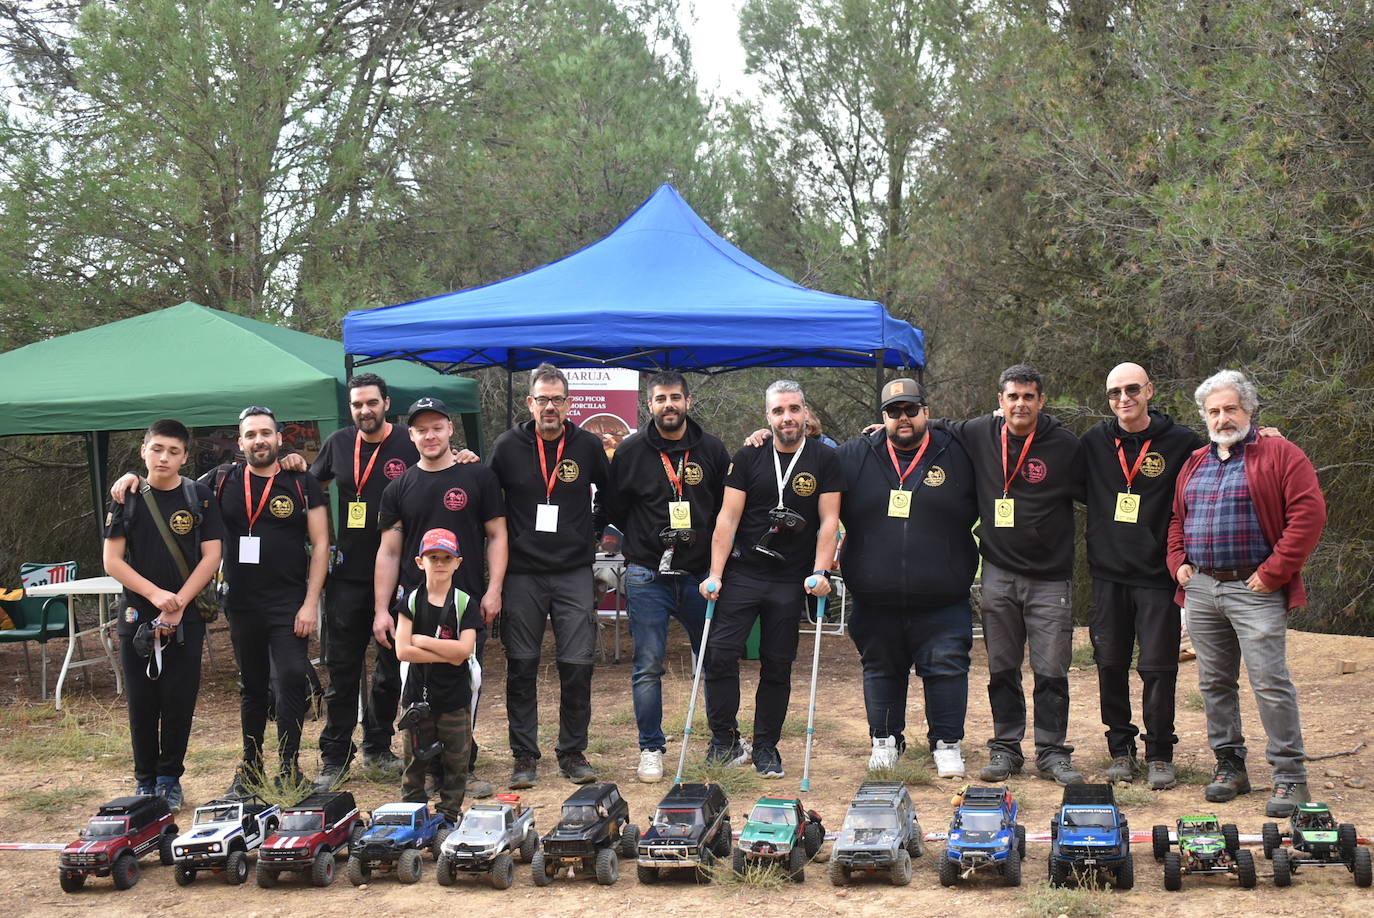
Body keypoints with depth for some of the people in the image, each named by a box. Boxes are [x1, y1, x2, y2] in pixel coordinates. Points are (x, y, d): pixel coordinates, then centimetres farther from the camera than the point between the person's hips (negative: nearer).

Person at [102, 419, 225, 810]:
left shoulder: (199, 496, 1)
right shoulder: (128, 499, 3)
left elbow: (211, 557, -3)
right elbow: (112, 561, -2)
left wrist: (178, 603, -12)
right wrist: (156, 594, -14)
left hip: (185, 619, -1)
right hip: (137, 618, 1)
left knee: (179, 703, 0)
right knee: (142, 704, 4)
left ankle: (170, 779, 14)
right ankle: (145, 781, 17)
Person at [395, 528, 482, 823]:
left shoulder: (464, 604, -1)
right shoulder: (411, 600, 1)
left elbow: (464, 649, -14)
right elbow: (402, 650, -10)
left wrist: (422, 640, -11)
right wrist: (446, 655, -13)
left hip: (455, 698, 0)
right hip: (418, 696, 0)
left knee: (456, 760, 4)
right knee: (415, 760, 6)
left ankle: (449, 816, 15)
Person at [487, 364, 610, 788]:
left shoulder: (588, 446, 3)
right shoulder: (508, 446, 1)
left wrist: (593, 529, 10)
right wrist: (505, 540, 4)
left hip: (574, 571, 0)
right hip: (522, 573, 0)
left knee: (577, 665, -1)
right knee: (521, 667, 2)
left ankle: (573, 753, 12)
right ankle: (524, 756, 12)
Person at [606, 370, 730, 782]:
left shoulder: (712, 450, 5)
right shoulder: (631, 452, 1)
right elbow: (615, 509, 9)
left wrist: (700, 538, 1)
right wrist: (650, 538, 3)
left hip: (699, 574, 2)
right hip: (647, 575, -1)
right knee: (648, 667, -1)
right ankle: (651, 749, 10)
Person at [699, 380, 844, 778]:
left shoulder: (824, 461, 2)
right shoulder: (748, 458, 2)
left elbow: (829, 521, -2)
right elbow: (728, 517, -1)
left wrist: (820, 572, -13)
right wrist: (715, 574, -8)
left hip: (791, 581, 0)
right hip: (742, 575, 0)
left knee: (778, 665, 6)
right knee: (720, 653, -10)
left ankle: (766, 747, 18)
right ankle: (725, 738, 4)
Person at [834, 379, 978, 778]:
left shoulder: (957, 455, 2)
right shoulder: (855, 456, 4)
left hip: (942, 600, -1)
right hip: (875, 602, 2)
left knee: (946, 668, -1)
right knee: (881, 669, 12)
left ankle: (947, 744, 13)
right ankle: (885, 740, 26)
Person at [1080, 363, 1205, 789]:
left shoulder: (1181, 442, -2)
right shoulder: (1094, 442, 6)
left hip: (1158, 575, -3)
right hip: (1108, 574, 3)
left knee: (1158, 668, -3)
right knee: (1110, 665, 6)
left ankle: (1160, 754, 9)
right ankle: (1121, 750, 18)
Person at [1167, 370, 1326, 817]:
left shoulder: (1280, 455, -3)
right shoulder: (1194, 464, 17)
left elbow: (1308, 513, -11)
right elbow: (1176, 519, 26)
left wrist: (1274, 571, -14)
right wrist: (1179, 563, 9)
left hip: (1255, 589, -6)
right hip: (1201, 588, 6)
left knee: (1270, 681, -9)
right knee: (1214, 682, 10)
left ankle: (1290, 777, -2)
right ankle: (1229, 766, 21)